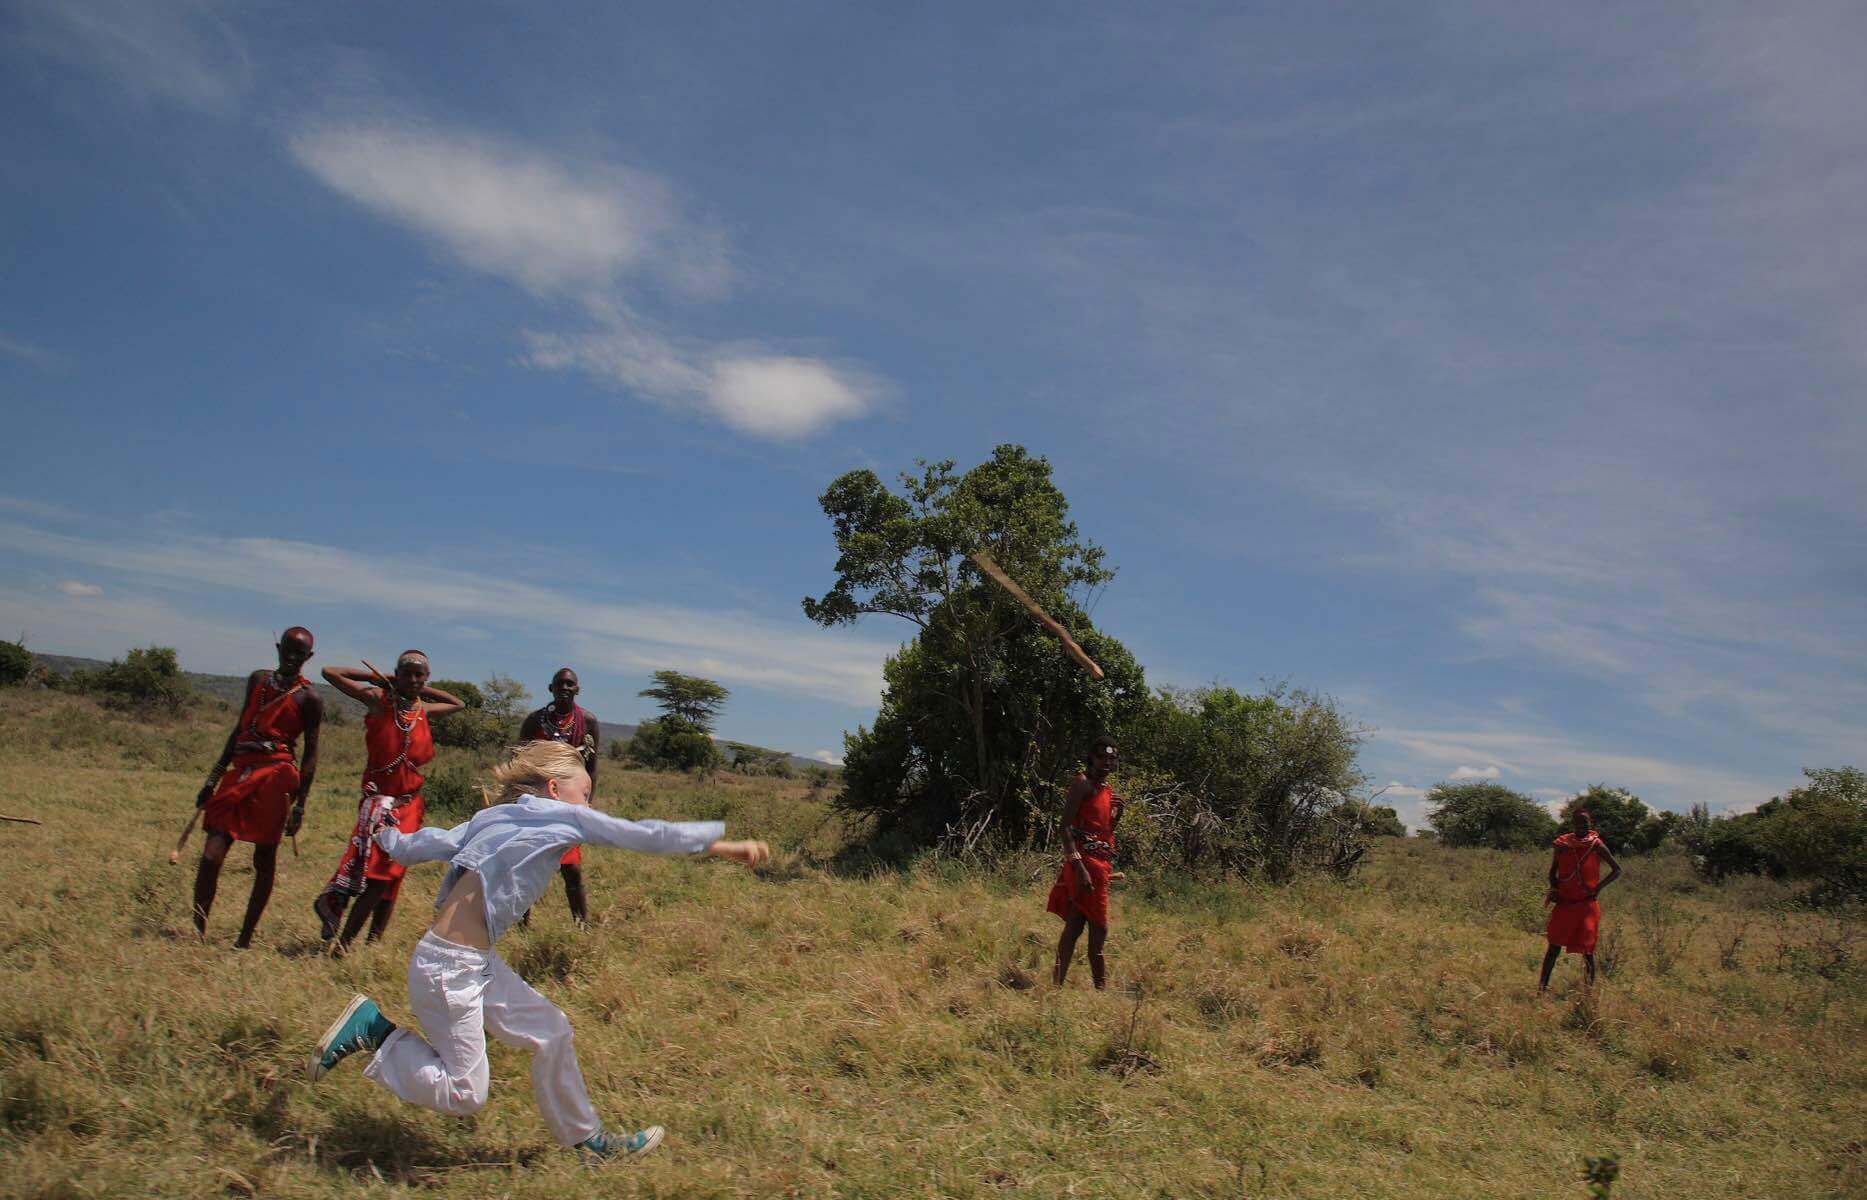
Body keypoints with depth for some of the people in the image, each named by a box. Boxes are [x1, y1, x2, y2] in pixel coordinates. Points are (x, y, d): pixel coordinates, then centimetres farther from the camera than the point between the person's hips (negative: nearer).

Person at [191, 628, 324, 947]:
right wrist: (214, 778, 19)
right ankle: (197, 929, -1)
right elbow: (240, 729, 22)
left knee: (264, 860, 1)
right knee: (212, 854, -7)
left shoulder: (309, 698, 1)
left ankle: (245, 940, 8)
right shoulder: (258, 679, 17)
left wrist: (300, 804, -3)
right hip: (240, 773, 5)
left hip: (276, 777, -5)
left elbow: (310, 753, 1)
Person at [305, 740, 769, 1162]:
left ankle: (585, 1136, 24)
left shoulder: (494, 816, 12)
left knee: (550, 1030, 13)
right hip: (447, 969, -9)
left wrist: (384, 831, 32)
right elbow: (643, 835, -9)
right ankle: (373, 1029, 6)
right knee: (465, 1094, 2)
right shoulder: (559, 814, -9)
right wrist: (720, 844, -4)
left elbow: (410, 848, 11)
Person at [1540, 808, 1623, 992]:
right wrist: (1553, 889, -2)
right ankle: (1542, 986, 4)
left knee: (1586, 949, -1)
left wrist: (1598, 887, -6)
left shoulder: (1596, 846, -3)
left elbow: (1617, 870, 5)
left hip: (1587, 903, -1)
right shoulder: (1562, 845, 2)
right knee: (1554, 945, 0)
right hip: (1564, 902, 1)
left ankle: (1590, 987, 12)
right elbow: (1552, 872, 14)